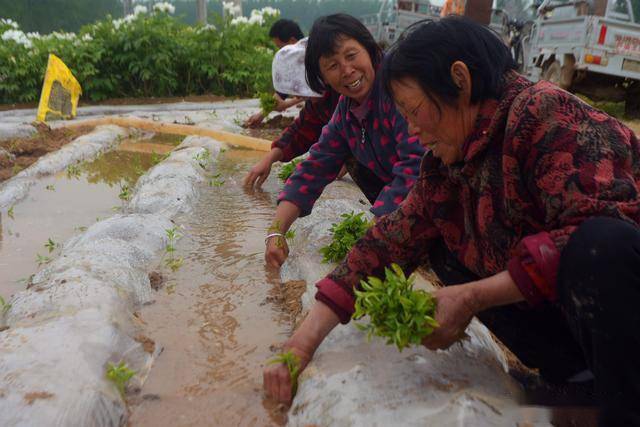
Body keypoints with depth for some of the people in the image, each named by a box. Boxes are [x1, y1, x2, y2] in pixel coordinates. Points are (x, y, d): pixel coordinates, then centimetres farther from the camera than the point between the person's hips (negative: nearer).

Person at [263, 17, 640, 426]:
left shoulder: (545, 113, -21)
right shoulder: (442, 166, 0)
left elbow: (599, 228, -30)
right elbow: (389, 245, -3)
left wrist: (471, 299, -25)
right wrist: (303, 342, -8)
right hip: (560, 312, 7)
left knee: (600, 245, -34)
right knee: (444, 251, -1)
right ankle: (576, 373, 1)